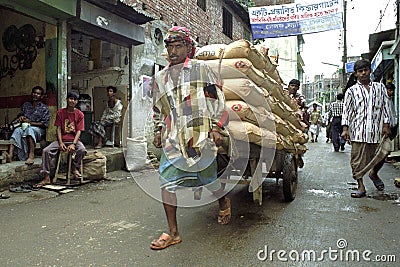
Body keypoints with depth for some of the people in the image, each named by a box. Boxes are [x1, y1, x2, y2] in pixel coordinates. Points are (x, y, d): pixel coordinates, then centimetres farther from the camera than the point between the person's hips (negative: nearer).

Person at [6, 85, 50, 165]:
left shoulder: (44, 108, 2)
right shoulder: (26, 105, 17)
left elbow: (45, 124, -5)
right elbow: (19, 115, 26)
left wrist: (30, 122, -10)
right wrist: (20, 117, 1)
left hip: (38, 130, -4)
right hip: (24, 127, 4)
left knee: (29, 129, -37)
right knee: (17, 130, -30)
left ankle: (31, 155, -47)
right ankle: (10, 155, -47)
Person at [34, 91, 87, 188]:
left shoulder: (79, 114, 0)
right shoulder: (60, 112, 4)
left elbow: (79, 131, -5)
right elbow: (58, 128, 1)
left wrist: (73, 144, -20)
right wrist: (61, 143, -13)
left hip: (74, 140, -2)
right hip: (62, 139, 2)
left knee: (82, 150, -33)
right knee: (46, 151, -20)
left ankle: (75, 168, -5)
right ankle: (46, 178, -14)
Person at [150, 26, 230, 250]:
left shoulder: (201, 69, 4)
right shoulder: (161, 77, 17)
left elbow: (217, 100, 1)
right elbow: (158, 109, 25)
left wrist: (216, 128, -7)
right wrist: (158, 131, 15)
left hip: (201, 137, -4)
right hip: (173, 140, 4)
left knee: (208, 179, 10)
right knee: (167, 181, -3)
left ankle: (224, 202, 44)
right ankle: (173, 233, 9)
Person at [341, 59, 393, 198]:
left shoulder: (380, 87, 13)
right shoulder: (351, 91, 6)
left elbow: (386, 106, 11)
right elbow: (346, 110, 2)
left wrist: (386, 125, 3)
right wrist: (345, 129, -7)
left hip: (377, 129, 2)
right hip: (358, 131, -2)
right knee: (358, 159, -3)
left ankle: (373, 174, 40)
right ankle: (361, 187, 5)